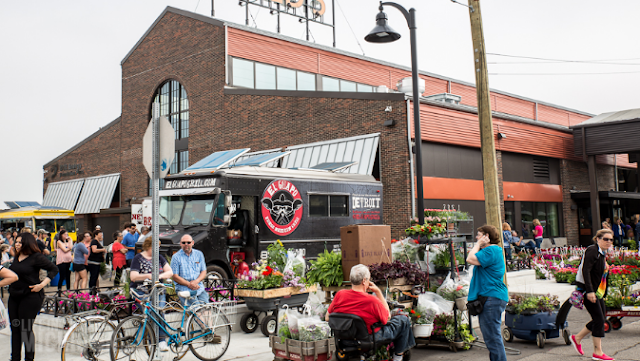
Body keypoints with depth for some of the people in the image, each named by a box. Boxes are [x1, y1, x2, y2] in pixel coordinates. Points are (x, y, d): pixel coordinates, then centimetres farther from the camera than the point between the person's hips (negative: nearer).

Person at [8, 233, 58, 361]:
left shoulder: (36, 257, -11)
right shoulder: (17, 257, 11)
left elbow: (54, 269, -9)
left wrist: (42, 284, -17)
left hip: (31, 297, -7)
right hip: (14, 296, 7)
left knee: (26, 329, -2)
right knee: (15, 328, 10)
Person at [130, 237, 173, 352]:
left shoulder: (159, 257, 14)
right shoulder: (138, 259, 3)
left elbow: (170, 272, 8)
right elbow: (133, 277, -8)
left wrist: (161, 275, -13)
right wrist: (148, 276, -24)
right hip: (141, 292, -3)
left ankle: (162, 340, -19)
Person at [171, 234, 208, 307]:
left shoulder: (199, 254, 13)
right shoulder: (176, 257, 3)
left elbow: (204, 272, 13)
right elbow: (175, 277, -2)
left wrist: (196, 281, -7)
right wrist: (189, 284, -14)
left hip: (199, 288, 3)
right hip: (183, 289, -3)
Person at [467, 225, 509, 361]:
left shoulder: (491, 250, -13)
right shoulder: (490, 250, 21)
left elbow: (471, 259, -21)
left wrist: (478, 244, -9)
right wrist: (479, 244, 19)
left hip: (492, 298, -12)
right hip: (488, 297, 12)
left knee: (492, 336, -10)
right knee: (491, 336, 18)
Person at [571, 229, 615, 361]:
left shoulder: (603, 253, 14)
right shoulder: (592, 250, -16)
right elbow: (585, 271, -24)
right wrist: (590, 291, -28)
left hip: (596, 291, 10)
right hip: (587, 290, -10)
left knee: (600, 318, 10)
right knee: (599, 319, -7)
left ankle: (577, 338, 25)